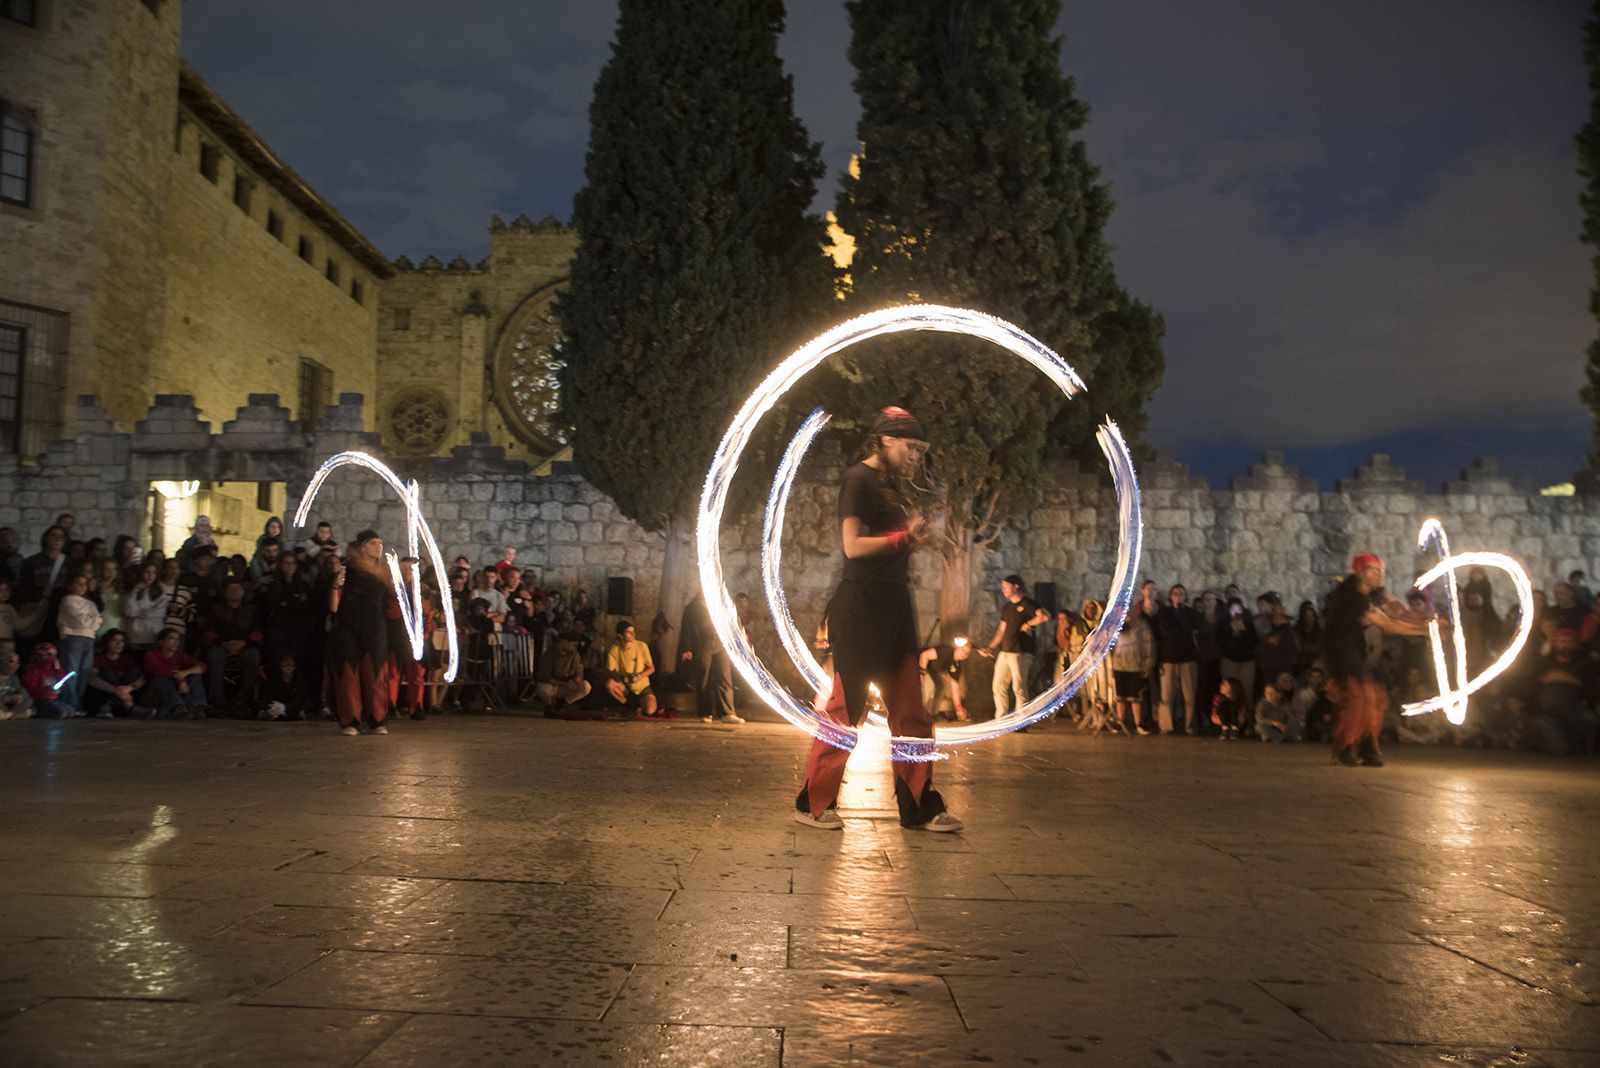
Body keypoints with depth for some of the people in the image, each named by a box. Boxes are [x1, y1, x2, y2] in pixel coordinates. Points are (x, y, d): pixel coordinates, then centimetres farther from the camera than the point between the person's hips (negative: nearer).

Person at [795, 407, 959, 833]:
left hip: (893, 605, 9)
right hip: (861, 605, -9)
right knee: (846, 707, -2)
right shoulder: (859, 479, -8)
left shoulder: (889, 484, 18)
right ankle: (814, 803, 10)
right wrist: (904, 536, -12)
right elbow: (853, 545, -17)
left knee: (911, 712, 9)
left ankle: (920, 806, 15)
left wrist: (915, 536, 2)